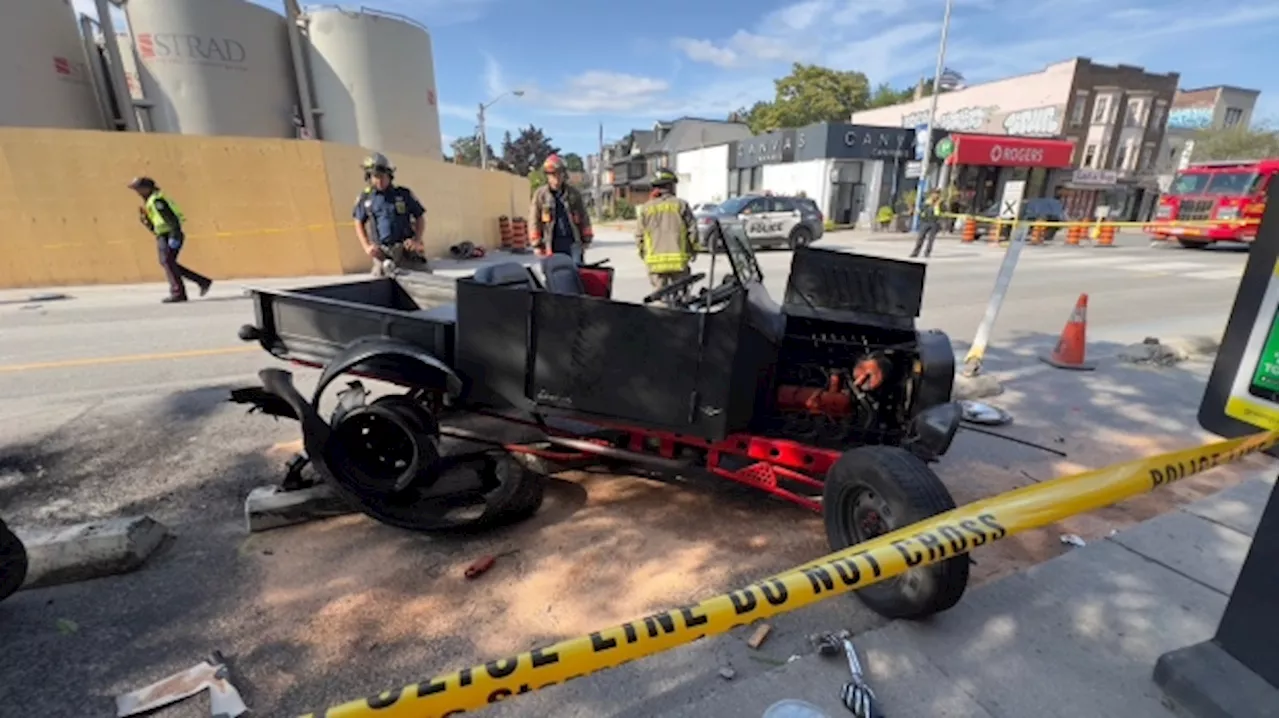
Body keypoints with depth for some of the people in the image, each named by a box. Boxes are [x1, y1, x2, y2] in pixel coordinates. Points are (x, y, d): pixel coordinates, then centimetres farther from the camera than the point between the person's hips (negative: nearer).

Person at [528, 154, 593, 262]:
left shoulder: (574, 193, 9)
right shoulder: (540, 194, 2)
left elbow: (583, 217, 12)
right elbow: (534, 220, 1)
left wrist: (586, 239, 8)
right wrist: (537, 244, -4)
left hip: (573, 242, 2)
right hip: (552, 243, -1)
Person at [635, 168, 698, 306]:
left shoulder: (645, 208, 6)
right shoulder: (681, 204, 1)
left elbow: (639, 235, 6)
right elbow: (692, 229, 1)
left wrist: (643, 254, 20)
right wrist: (694, 250, 13)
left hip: (655, 260, 2)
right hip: (678, 259, -2)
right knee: (680, 291, 8)